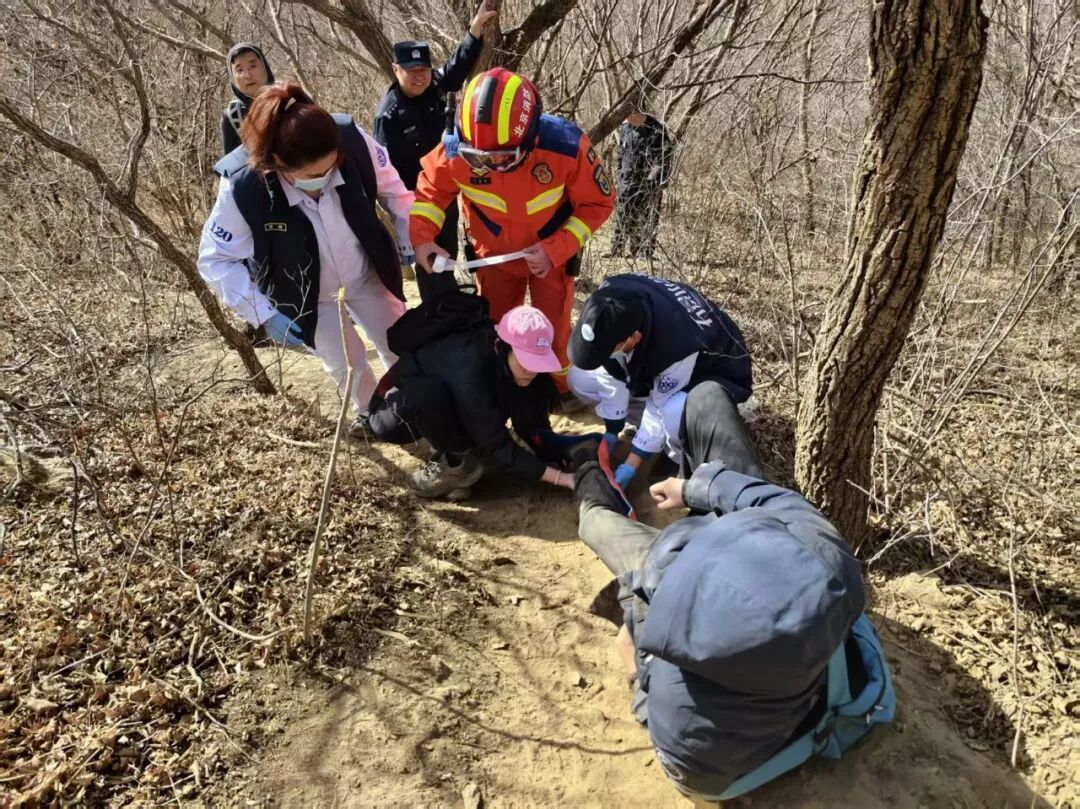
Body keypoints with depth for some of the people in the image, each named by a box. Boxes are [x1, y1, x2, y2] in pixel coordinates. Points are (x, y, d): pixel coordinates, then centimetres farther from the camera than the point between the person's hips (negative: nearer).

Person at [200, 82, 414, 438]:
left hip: (367, 275, 2)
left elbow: (389, 185, -9)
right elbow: (215, 261, -22)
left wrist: (409, 238, -5)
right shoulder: (242, 189, -35)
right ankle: (369, 411, 50)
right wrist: (264, 315, -26)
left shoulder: (352, 141, -31)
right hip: (309, 298, -2)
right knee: (347, 364, 15)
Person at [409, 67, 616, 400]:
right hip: (493, 255, 2)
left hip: (552, 254, -1)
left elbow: (597, 203, -19)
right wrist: (422, 237, -26)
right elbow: (430, 190, -8)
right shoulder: (456, 151, -29)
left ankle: (559, 387, 35)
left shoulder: (566, 145, -34)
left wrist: (555, 250, -28)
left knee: (553, 326, 8)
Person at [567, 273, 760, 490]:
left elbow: (660, 407, -27)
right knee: (580, 378, -8)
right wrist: (610, 433, -10)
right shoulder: (611, 297, -29)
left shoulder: (679, 346, -43)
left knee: (675, 416, -39)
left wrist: (630, 467, -21)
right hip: (653, 363, 6)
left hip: (712, 371, -6)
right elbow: (613, 370, -15)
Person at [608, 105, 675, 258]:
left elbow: (665, 161, -12)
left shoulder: (656, 131, -13)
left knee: (646, 225, -2)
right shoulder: (624, 127, 8)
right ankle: (616, 253, 19)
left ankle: (644, 256, 4)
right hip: (626, 185, 6)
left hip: (648, 188, -6)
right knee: (621, 221, 11)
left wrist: (652, 184, -17)